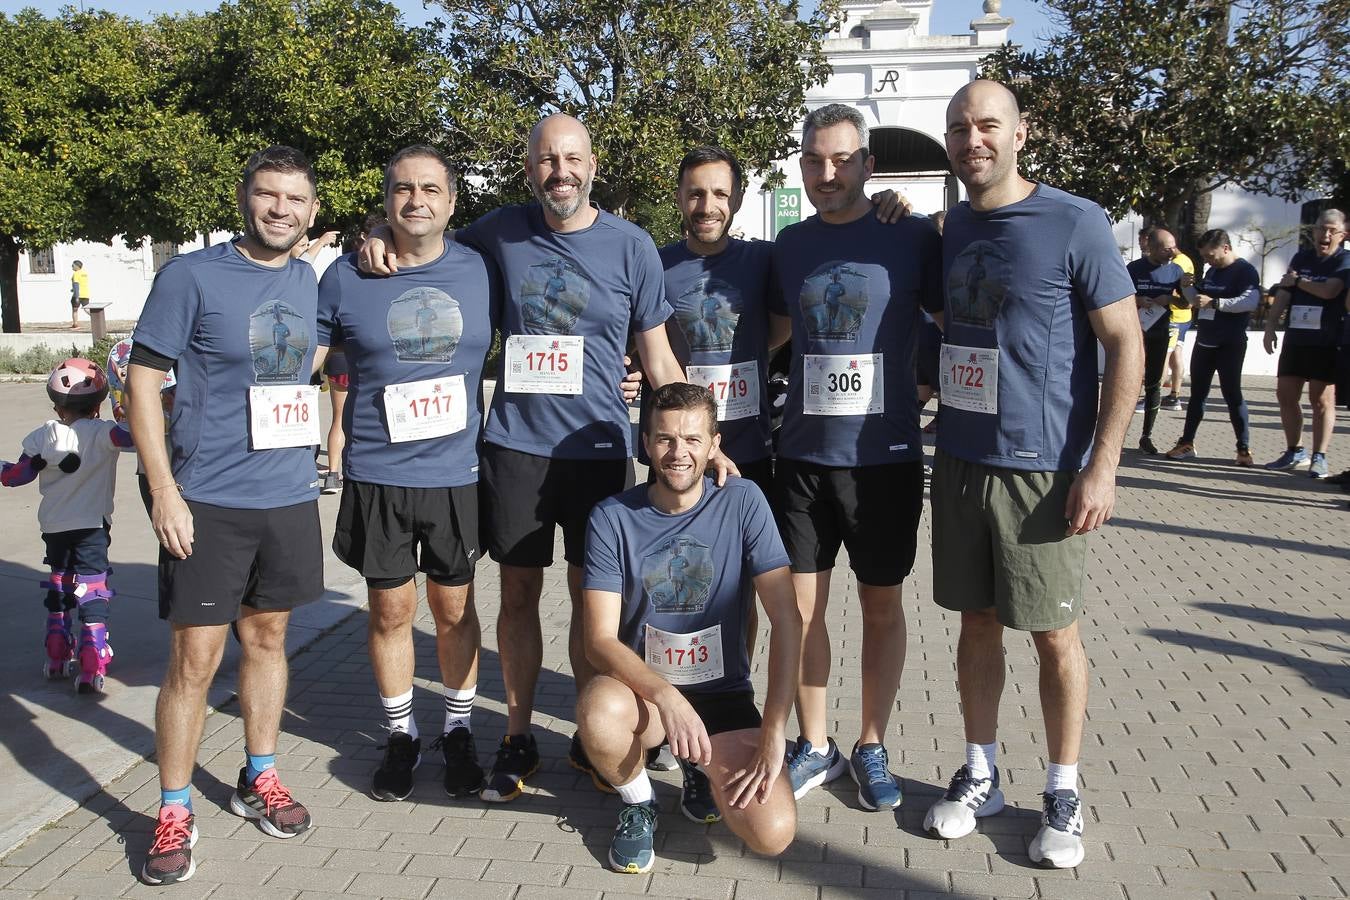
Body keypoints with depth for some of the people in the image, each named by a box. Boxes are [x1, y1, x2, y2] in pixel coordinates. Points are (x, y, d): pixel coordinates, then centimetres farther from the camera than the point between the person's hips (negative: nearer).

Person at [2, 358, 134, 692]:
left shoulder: (43, 436, -2)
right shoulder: (102, 433, -12)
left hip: (53, 526, 4)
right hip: (91, 527, -4)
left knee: (58, 589, 21)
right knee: (92, 594, -2)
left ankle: (57, 658, 31)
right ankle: (91, 670, -7)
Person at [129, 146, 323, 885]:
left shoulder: (311, 282, 6)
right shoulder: (191, 275, -8)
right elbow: (143, 379, -8)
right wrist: (164, 491, -14)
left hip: (290, 497, 5)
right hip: (208, 502, -4)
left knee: (267, 636, 15)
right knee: (194, 658, -1)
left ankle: (258, 780, 31)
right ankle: (174, 813, 15)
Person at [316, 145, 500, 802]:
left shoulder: (480, 272, 1)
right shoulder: (346, 277, -1)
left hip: (456, 474, 0)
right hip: (377, 476, 0)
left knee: (455, 608, 12)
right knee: (391, 612, 11)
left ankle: (458, 732, 30)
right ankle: (401, 735, 31)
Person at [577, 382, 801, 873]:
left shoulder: (742, 502, -9)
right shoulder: (613, 518, -9)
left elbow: (787, 621, -13)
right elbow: (600, 640, -14)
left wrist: (773, 734, -21)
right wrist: (666, 696, -32)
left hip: (725, 693, 1)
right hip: (642, 688, 0)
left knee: (772, 834, -20)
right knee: (599, 711, -36)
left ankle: (704, 765, 15)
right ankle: (637, 803, 0)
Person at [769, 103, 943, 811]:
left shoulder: (911, 237, -3)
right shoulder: (789, 245, 8)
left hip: (884, 455, -3)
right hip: (802, 454, 3)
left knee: (881, 605, 9)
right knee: (801, 604, 7)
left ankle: (872, 748, 26)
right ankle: (814, 747, 24)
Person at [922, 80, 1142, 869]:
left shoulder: (1075, 224, -9)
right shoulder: (954, 226, 9)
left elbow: (1126, 346, -10)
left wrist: (1101, 467, -15)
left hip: (1043, 469, -5)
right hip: (960, 462, 5)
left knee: (1056, 635, 5)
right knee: (978, 623, 13)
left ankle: (1064, 794, 21)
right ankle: (981, 777, 27)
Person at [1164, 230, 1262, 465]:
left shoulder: (1245, 270, -11)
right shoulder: (1212, 271, 14)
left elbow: (1251, 301, -25)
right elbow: (1197, 300, 22)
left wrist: (1215, 302, -28)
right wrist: (1187, 287, 3)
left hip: (1230, 345, -8)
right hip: (1204, 342, 8)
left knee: (1232, 394, -5)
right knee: (1197, 393, 9)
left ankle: (1244, 448, 3)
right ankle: (1187, 443, 15)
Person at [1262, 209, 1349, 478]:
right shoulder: (1301, 258, 13)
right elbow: (1283, 293, 12)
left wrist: (1298, 281, -5)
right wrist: (1270, 327, 4)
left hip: (1326, 343, -6)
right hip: (1296, 338, 6)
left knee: (1321, 399, -3)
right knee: (1286, 395, 7)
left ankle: (1319, 458, 3)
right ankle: (1294, 452, 19)